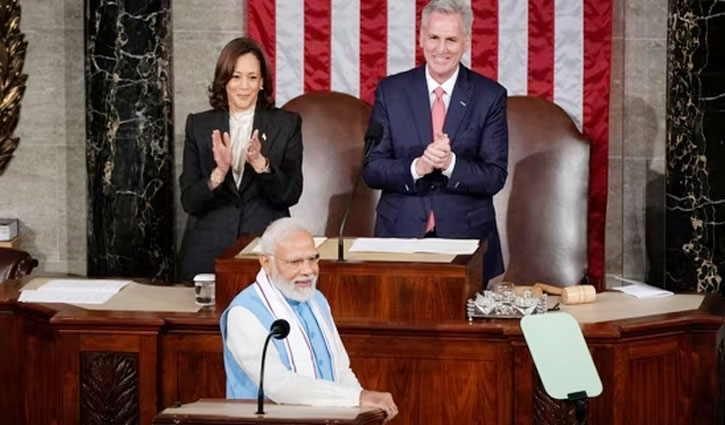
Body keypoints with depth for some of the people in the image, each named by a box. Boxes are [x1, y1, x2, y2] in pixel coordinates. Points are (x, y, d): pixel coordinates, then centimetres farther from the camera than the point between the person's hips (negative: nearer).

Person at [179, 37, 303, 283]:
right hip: (209, 252, 1)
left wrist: (261, 164, -19)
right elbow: (189, 202, 1)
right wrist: (218, 174, -17)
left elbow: (291, 194, -3)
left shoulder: (287, 124, 4)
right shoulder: (199, 126, 6)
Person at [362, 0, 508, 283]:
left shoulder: (490, 96, -1)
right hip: (400, 234, 1)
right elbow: (371, 169, -1)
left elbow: (495, 177, -5)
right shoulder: (390, 91, 2)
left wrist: (450, 164, -23)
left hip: (466, 238, 0)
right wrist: (416, 167, -19)